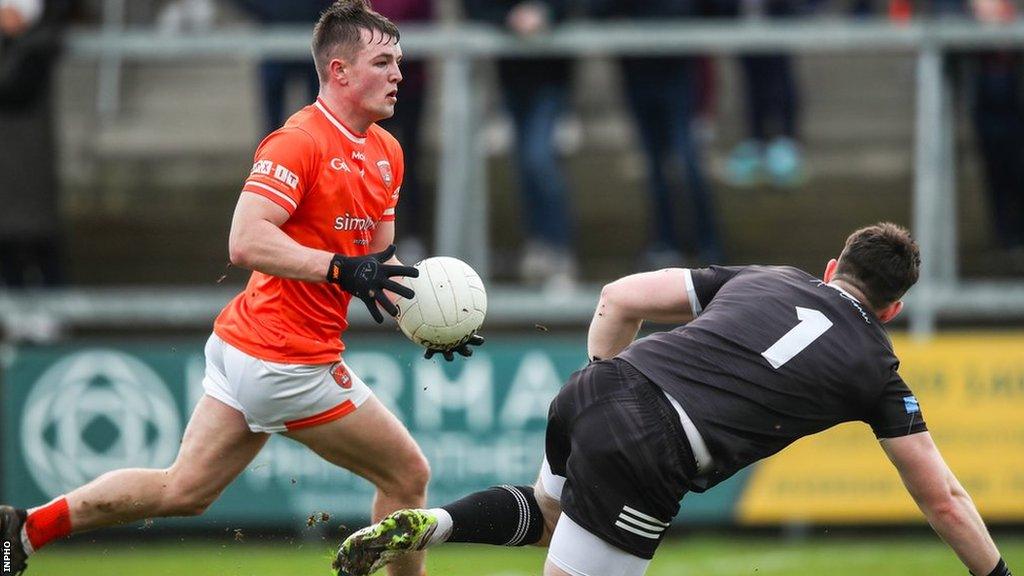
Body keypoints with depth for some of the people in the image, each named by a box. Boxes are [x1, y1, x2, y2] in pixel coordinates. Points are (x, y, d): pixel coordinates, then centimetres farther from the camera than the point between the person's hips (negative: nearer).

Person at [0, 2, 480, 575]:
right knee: (408, 475, 3)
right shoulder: (301, 141, -16)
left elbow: (378, 261, 22)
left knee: (183, 491, 11)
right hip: (290, 364, -9)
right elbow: (247, 242, -26)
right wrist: (342, 268, -32)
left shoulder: (386, 152, 13)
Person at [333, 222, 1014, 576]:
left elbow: (620, 298, 19)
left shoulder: (765, 279, 22)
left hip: (591, 395, 6)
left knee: (551, 513, 36)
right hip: (646, 458, -6)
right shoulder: (875, 366, 11)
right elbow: (942, 498, 16)